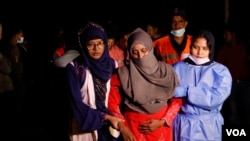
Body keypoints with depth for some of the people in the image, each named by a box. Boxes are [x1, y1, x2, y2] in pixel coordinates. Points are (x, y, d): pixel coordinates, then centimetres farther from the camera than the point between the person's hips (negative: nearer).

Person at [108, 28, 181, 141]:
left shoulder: (166, 71, -1)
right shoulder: (122, 75, -6)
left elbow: (177, 100, 2)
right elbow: (113, 104, -4)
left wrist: (162, 122, -7)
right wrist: (123, 129, -11)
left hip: (160, 127, 2)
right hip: (133, 128, -1)